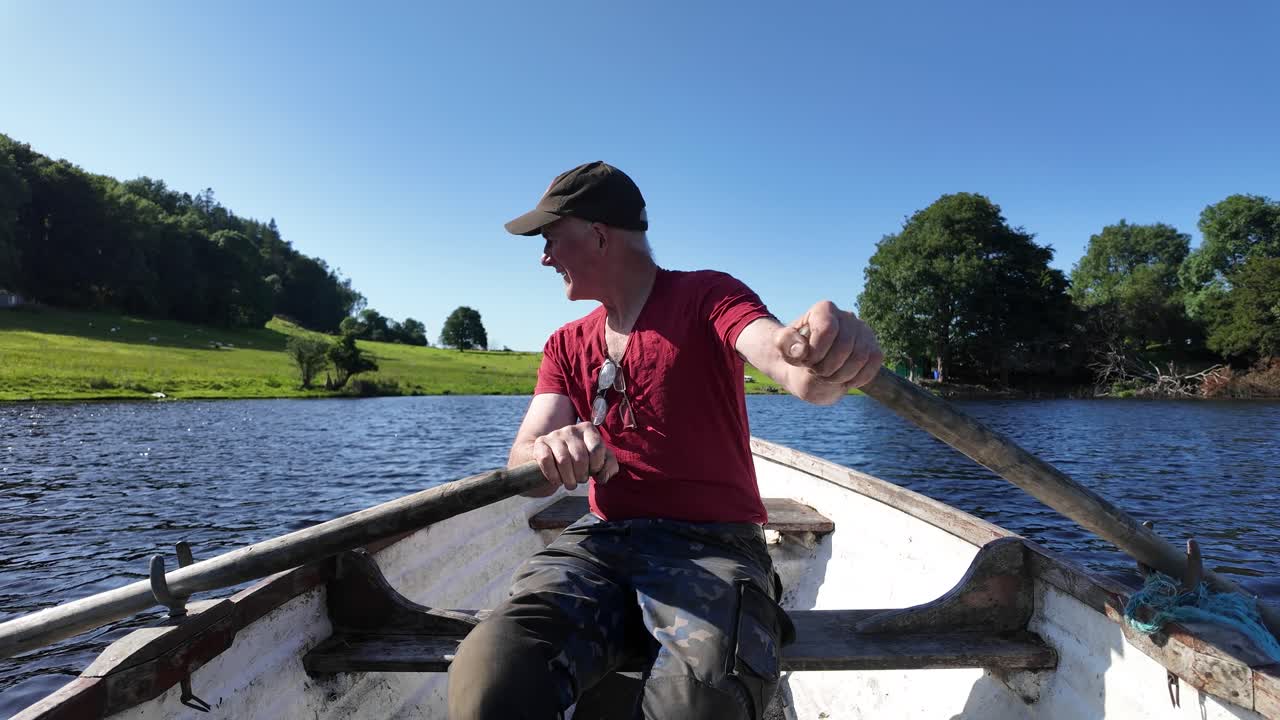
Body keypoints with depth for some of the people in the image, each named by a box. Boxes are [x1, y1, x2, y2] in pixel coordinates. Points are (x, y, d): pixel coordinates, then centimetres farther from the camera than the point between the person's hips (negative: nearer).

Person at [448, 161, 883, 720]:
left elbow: (795, 372, -19)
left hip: (712, 547, -3)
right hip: (601, 542, 4)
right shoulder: (567, 347, 15)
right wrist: (550, 454, -23)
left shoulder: (705, 297, 0)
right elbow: (522, 464, 2)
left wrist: (824, 363, -44)